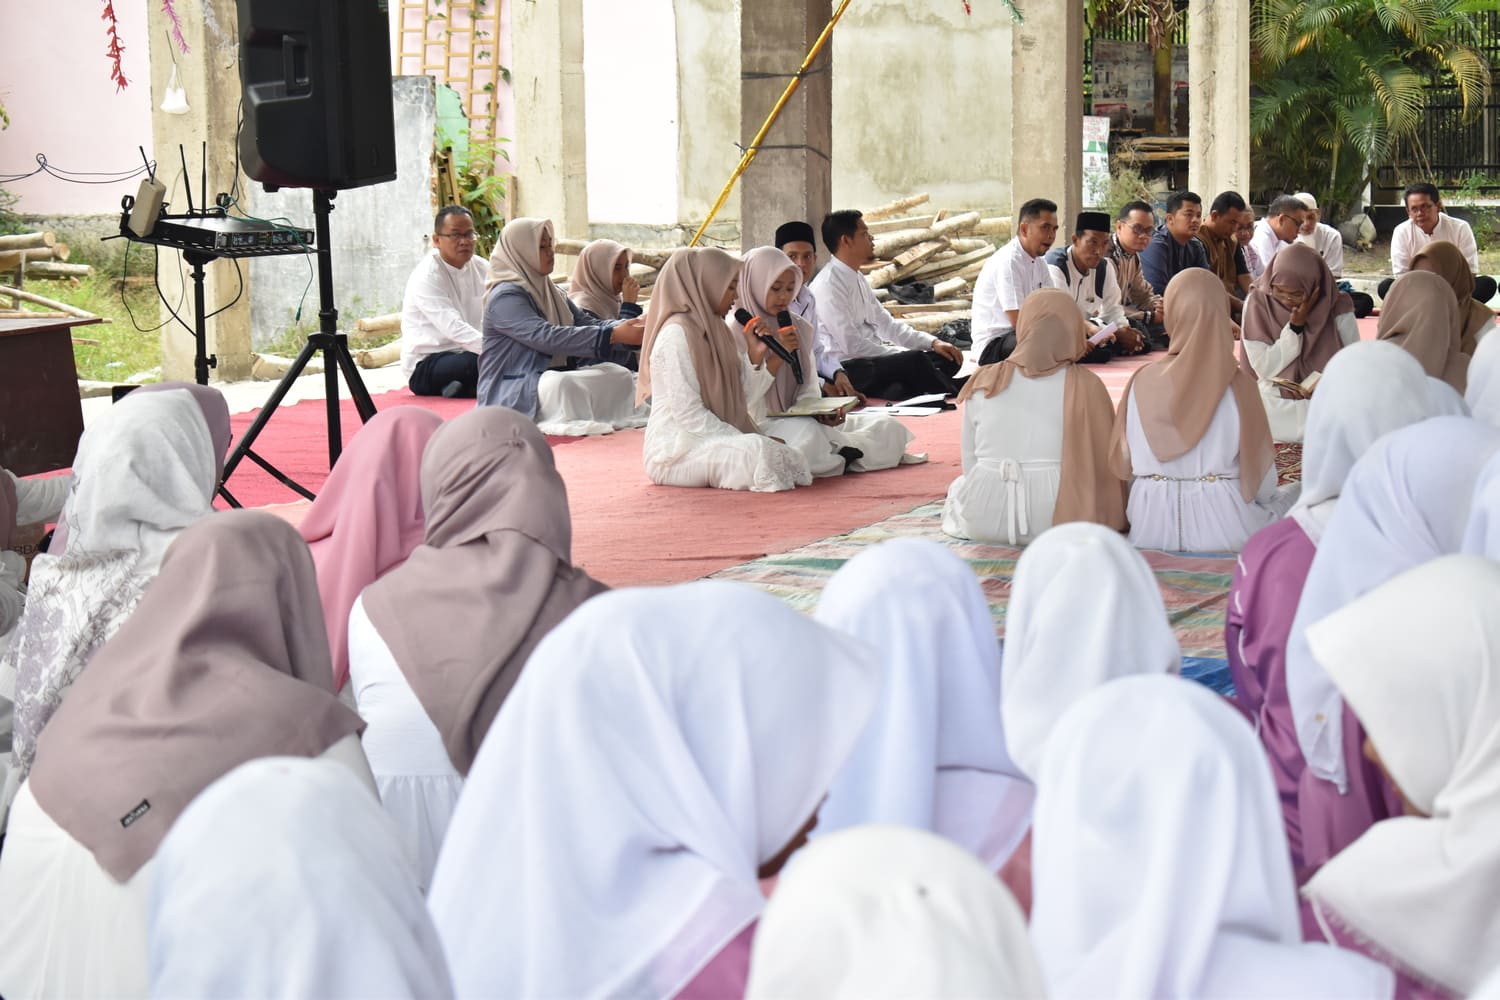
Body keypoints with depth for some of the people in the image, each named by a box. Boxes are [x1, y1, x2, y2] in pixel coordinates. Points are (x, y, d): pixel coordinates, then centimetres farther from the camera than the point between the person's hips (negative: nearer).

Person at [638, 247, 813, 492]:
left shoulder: (714, 330, 14)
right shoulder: (676, 333, -13)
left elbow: (743, 400, 6)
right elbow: (688, 414, -19)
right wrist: (743, 440, -17)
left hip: (708, 440, 9)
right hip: (675, 451, -9)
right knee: (756, 450, -31)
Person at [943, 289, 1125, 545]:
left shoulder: (984, 382, 3)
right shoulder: (1085, 385, -4)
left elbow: (969, 464, 7)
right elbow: (1104, 461, 0)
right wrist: (1114, 520, 15)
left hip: (984, 522, 1)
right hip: (1059, 517, -1)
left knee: (959, 486, 35)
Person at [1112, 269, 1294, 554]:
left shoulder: (1141, 382, -3)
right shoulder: (1237, 383, -11)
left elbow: (1123, 465, 3)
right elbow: (1261, 467, -5)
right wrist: (1266, 498, 17)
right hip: (1221, 527, -4)